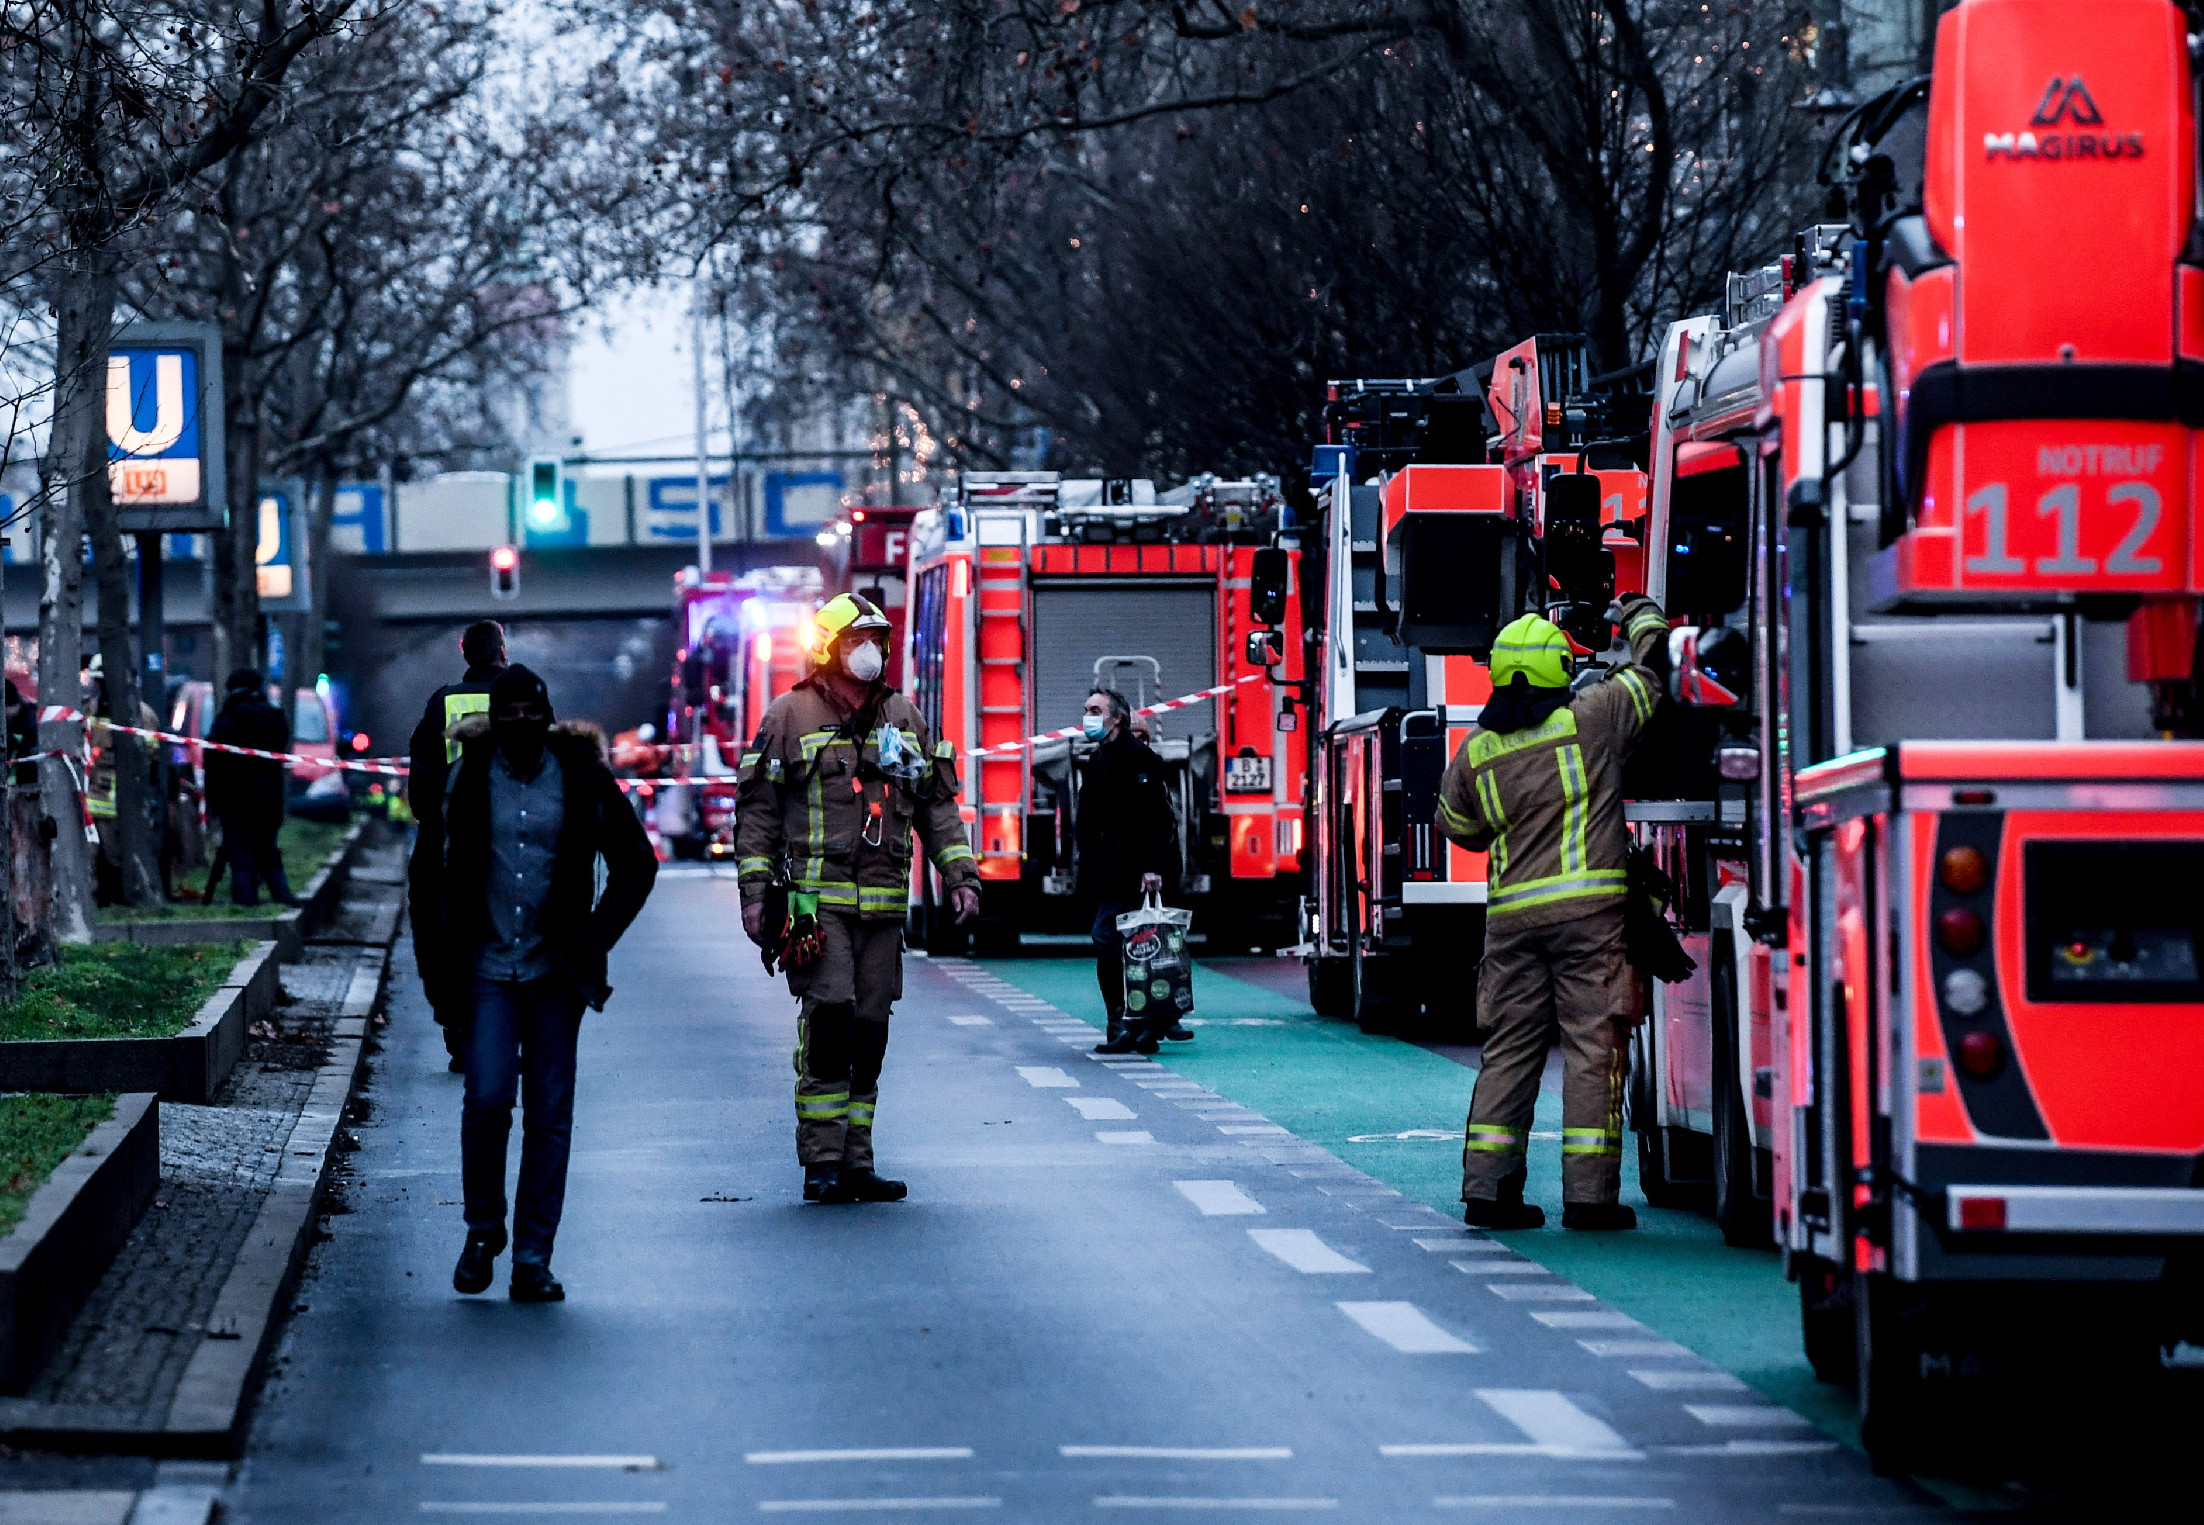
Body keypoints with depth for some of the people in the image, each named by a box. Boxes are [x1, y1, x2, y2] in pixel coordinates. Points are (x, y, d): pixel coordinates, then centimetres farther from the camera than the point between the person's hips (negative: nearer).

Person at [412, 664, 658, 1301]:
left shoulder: (582, 780, 3)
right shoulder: (463, 781, 3)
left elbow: (636, 862, 12)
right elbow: (428, 869, 13)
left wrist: (597, 935, 3)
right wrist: (439, 955, 6)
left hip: (556, 974, 1)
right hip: (487, 970, -1)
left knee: (550, 1115, 0)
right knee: (487, 1099, -13)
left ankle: (533, 1258, 5)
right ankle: (483, 1228, 9)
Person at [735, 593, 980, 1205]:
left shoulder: (902, 717, 16)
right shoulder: (791, 715, 2)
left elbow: (936, 803, 19)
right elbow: (757, 809, 2)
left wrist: (960, 874, 9)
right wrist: (755, 892, -4)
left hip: (884, 904, 5)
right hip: (815, 897, -5)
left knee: (870, 1030, 4)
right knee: (828, 1017, -15)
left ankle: (856, 1164, 10)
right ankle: (821, 1161, -10)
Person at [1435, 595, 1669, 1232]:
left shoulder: (1476, 751, 8)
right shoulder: (1591, 717, -3)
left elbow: (1456, 824, 22)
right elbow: (1652, 670, 12)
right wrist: (1641, 615, 32)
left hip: (1511, 915, 4)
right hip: (1588, 910, -4)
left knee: (1510, 1048, 9)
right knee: (1592, 1047, -3)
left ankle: (1486, 1186, 6)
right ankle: (1589, 1193, -6)